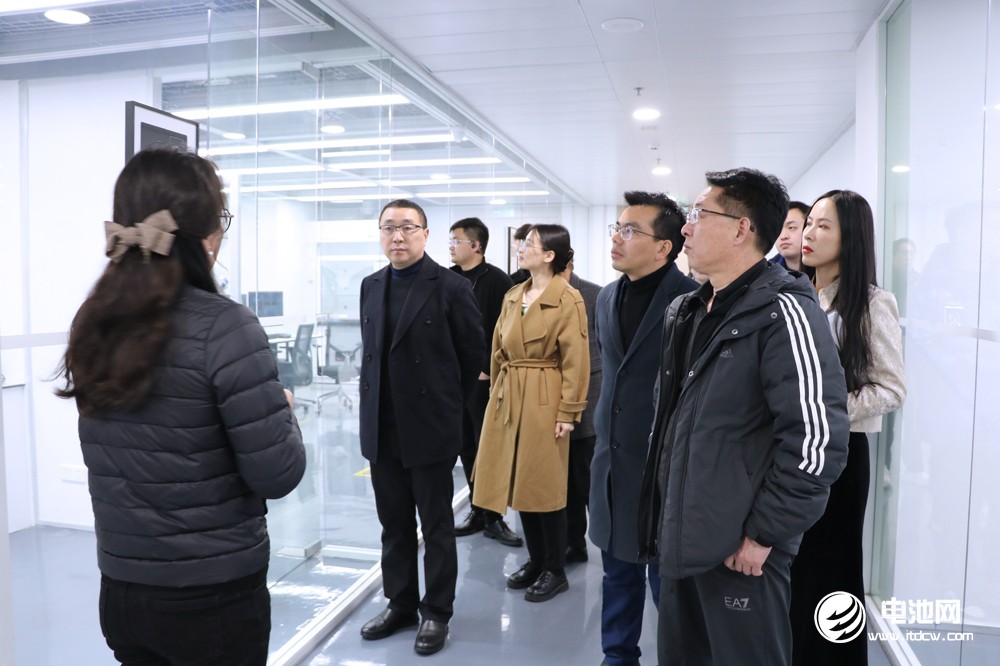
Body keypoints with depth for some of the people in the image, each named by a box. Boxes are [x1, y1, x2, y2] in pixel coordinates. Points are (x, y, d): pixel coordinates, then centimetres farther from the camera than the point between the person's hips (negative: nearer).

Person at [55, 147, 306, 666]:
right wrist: (281, 409, -2)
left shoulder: (91, 324, -2)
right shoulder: (222, 326, -21)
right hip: (214, 597, -5)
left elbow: (132, 447, 10)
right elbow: (278, 475, -20)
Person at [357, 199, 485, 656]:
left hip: (429, 430, -5)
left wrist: (446, 407, 5)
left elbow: (473, 356, -3)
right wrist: (374, 406, 11)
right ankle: (400, 604, 33)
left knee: (436, 528, 9)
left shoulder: (451, 287, -10)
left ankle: (436, 613, 25)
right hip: (381, 429, 5)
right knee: (393, 525, 16)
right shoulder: (371, 286, 8)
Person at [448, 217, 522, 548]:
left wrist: (487, 370, -15)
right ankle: (477, 509, 24)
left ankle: (492, 515, 13)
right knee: (466, 447, 12)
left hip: (484, 378, -6)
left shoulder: (497, 281, -8)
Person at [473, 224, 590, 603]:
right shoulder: (512, 296, 11)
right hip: (508, 398, 7)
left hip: (544, 401, -7)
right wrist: (496, 392, 12)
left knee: (545, 487, 2)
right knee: (518, 482, 13)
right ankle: (535, 561, 29)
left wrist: (568, 412, -14)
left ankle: (555, 570, 19)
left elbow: (575, 361, -13)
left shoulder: (568, 299, -10)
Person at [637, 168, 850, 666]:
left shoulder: (783, 312, -16)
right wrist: (665, 515, 15)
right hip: (681, 535, 8)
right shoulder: (687, 312, 10)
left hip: (740, 546, -8)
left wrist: (764, 533, -16)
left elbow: (817, 440, -21)